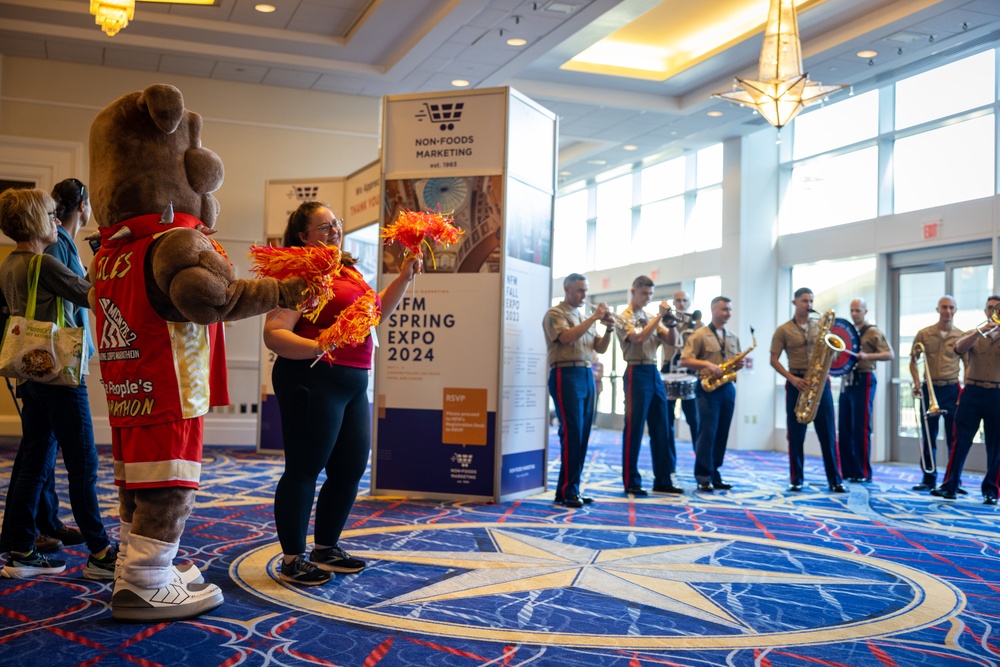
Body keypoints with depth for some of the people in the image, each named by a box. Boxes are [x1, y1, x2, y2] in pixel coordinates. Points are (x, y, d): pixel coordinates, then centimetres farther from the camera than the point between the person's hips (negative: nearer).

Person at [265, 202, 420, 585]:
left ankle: (326, 548, 28)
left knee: (351, 468, 13)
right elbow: (274, 335, -17)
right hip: (312, 378, -9)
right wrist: (318, 347, -32)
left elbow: (376, 311, 31)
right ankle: (292, 560, 12)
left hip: (354, 382, 9)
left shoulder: (348, 271, 17)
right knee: (304, 469, -1)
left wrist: (404, 277, 20)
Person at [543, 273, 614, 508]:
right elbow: (567, 337, -19)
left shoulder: (585, 318, 20)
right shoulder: (555, 314, -1)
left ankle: (572, 489, 11)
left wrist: (608, 329, 0)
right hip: (566, 375, -7)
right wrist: (594, 318, -16)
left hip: (587, 375, 7)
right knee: (572, 434, -11)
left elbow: (600, 348, 18)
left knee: (583, 435, 5)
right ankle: (567, 491, -6)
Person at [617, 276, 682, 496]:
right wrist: (659, 316, -18)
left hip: (654, 373, 7)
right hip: (637, 373, -7)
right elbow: (639, 338, -20)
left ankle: (663, 480, 15)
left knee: (661, 429, 8)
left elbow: (671, 341, 10)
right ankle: (631, 482, 2)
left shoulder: (650, 318, 17)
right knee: (634, 429, -4)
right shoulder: (625, 317, -3)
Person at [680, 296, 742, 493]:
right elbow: (685, 360, -9)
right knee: (707, 433, -8)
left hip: (728, 388, 6)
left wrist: (739, 365, 1)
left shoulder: (733, 338, 16)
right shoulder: (699, 335, -3)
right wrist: (707, 364, -21)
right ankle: (703, 478, -3)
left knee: (722, 434, 7)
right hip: (708, 388, -6)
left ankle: (715, 475, 14)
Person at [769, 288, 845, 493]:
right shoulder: (783, 330, 3)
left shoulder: (820, 327, 13)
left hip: (821, 382, 2)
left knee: (828, 432, 1)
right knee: (796, 434, 1)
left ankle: (835, 479, 8)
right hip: (797, 383, -2)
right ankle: (796, 479, 10)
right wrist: (792, 378, -14)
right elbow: (774, 360, -1)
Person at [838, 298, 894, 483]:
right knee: (844, 428, 5)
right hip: (847, 380, 7)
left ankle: (863, 473, 0)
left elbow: (890, 354, -11)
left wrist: (867, 356, -25)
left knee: (860, 428, -6)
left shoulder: (872, 331, -3)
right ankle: (847, 470, 12)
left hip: (863, 381, -7)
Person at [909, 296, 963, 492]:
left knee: (954, 438, 2)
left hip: (952, 390, -1)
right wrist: (917, 383, -7)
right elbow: (913, 362, 8)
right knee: (928, 436, 5)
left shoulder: (961, 336, 3)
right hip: (930, 389, 1)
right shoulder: (924, 334, 3)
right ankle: (929, 479, 14)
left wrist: (965, 389, -6)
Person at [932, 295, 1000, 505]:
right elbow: (959, 348, -8)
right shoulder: (973, 334, 13)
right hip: (973, 392, 0)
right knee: (961, 440, -2)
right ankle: (949, 486, 0)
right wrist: (981, 331, -20)